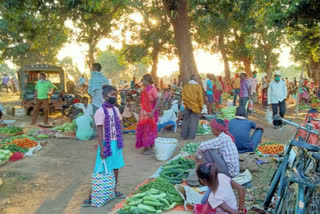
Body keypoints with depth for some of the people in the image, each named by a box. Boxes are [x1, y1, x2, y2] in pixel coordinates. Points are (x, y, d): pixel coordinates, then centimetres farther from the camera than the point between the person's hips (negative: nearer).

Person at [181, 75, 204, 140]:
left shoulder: (185, 86, 2)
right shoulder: (198, 86, -6)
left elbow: (183, 97, 6)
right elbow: (200, 98, -5)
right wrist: (201, 106, 4)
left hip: (187, 106, 3)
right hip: (195, 107, -3)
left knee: (186, 121, 11)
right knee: (194, 121, 2)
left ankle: (184, 136, 14)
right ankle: (191, 136, 0)